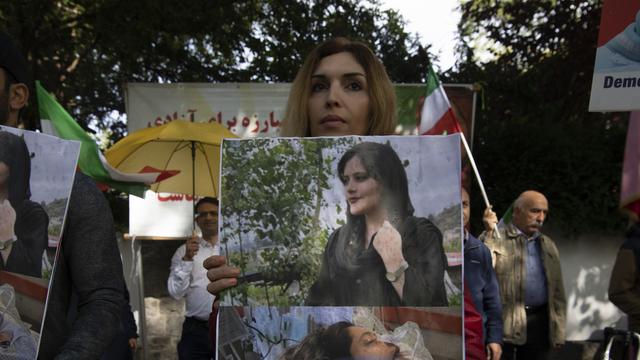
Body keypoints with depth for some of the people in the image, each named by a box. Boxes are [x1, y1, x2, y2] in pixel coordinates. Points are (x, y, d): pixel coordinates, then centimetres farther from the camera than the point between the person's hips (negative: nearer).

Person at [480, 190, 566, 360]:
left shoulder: (548, 245, 17)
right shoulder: (495, 238, -1)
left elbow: (557, 289, 18)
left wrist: (558, 329, 11)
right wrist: (489, 234, -22)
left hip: (539, 321, 5)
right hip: (503, 321, -5)